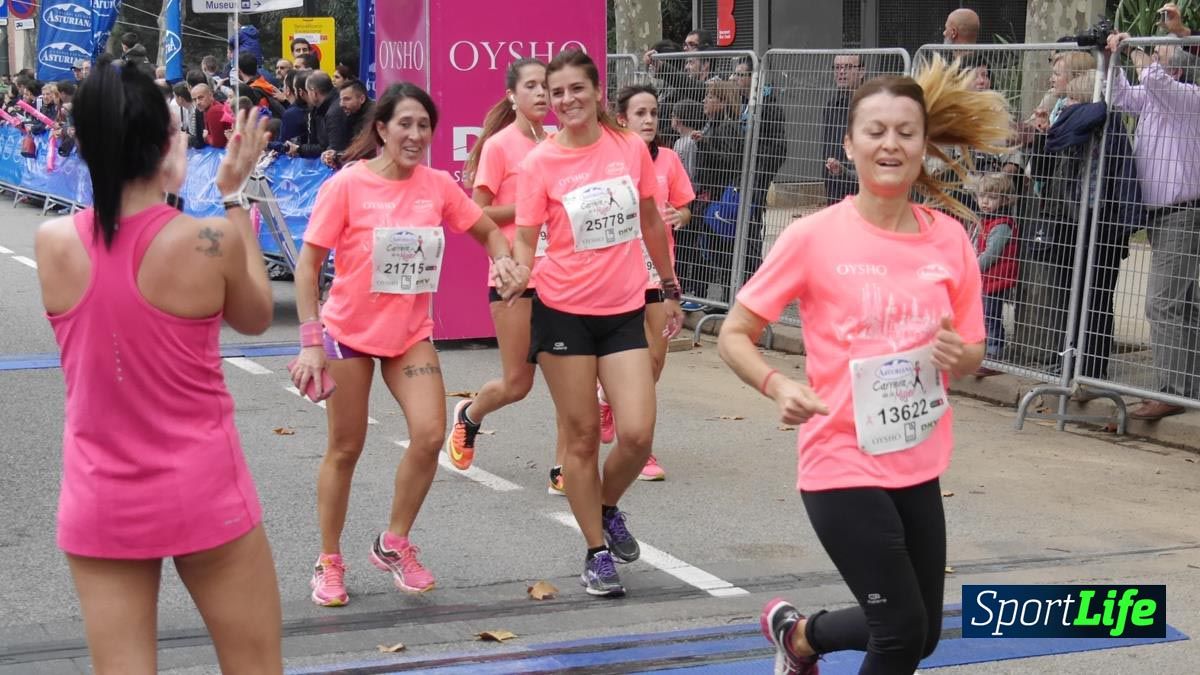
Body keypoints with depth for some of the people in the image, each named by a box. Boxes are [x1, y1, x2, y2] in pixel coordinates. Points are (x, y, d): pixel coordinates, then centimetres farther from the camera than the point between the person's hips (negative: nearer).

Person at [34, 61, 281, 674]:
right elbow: (256, 317, 6)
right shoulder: (209, 241, -15)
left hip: (98, 503, 2)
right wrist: (234, 198, 9)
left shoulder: (52, 242, -8)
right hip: (202, 496, -2)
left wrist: (159, 186, 13)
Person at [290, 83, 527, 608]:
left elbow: (488, 232, 11)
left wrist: (504, 262, -12)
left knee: (429, 435, -12)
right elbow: (308, 263, -13)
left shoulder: (437, 185, -4)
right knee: (346, 449, 5)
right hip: (349, 332, -3)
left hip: (411, 333, 3)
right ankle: (329, 563, 22)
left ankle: (393, 544, 10)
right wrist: (311, 342, -18)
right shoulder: (347, 185, -15)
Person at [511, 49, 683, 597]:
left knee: (637, 434, -7)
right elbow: (524, 241, -6)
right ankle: (597, 553, 20)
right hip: (564, 310, -2)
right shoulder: (540, 164, -7)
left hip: (624, 311, 2)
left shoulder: (631, 148, 0)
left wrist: (669, 288, 19)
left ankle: (608, 508, 25)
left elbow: (651, 222, 13)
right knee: (582, 436, 5)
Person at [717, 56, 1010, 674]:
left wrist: (958, 355, -14)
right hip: (843, 464, -5)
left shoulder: (950, 238, -1)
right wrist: (778, 386, -25)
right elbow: (734, 335, -7)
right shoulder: (814, 237, -12)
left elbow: (972, 353, 10)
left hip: (917, 464, 5)